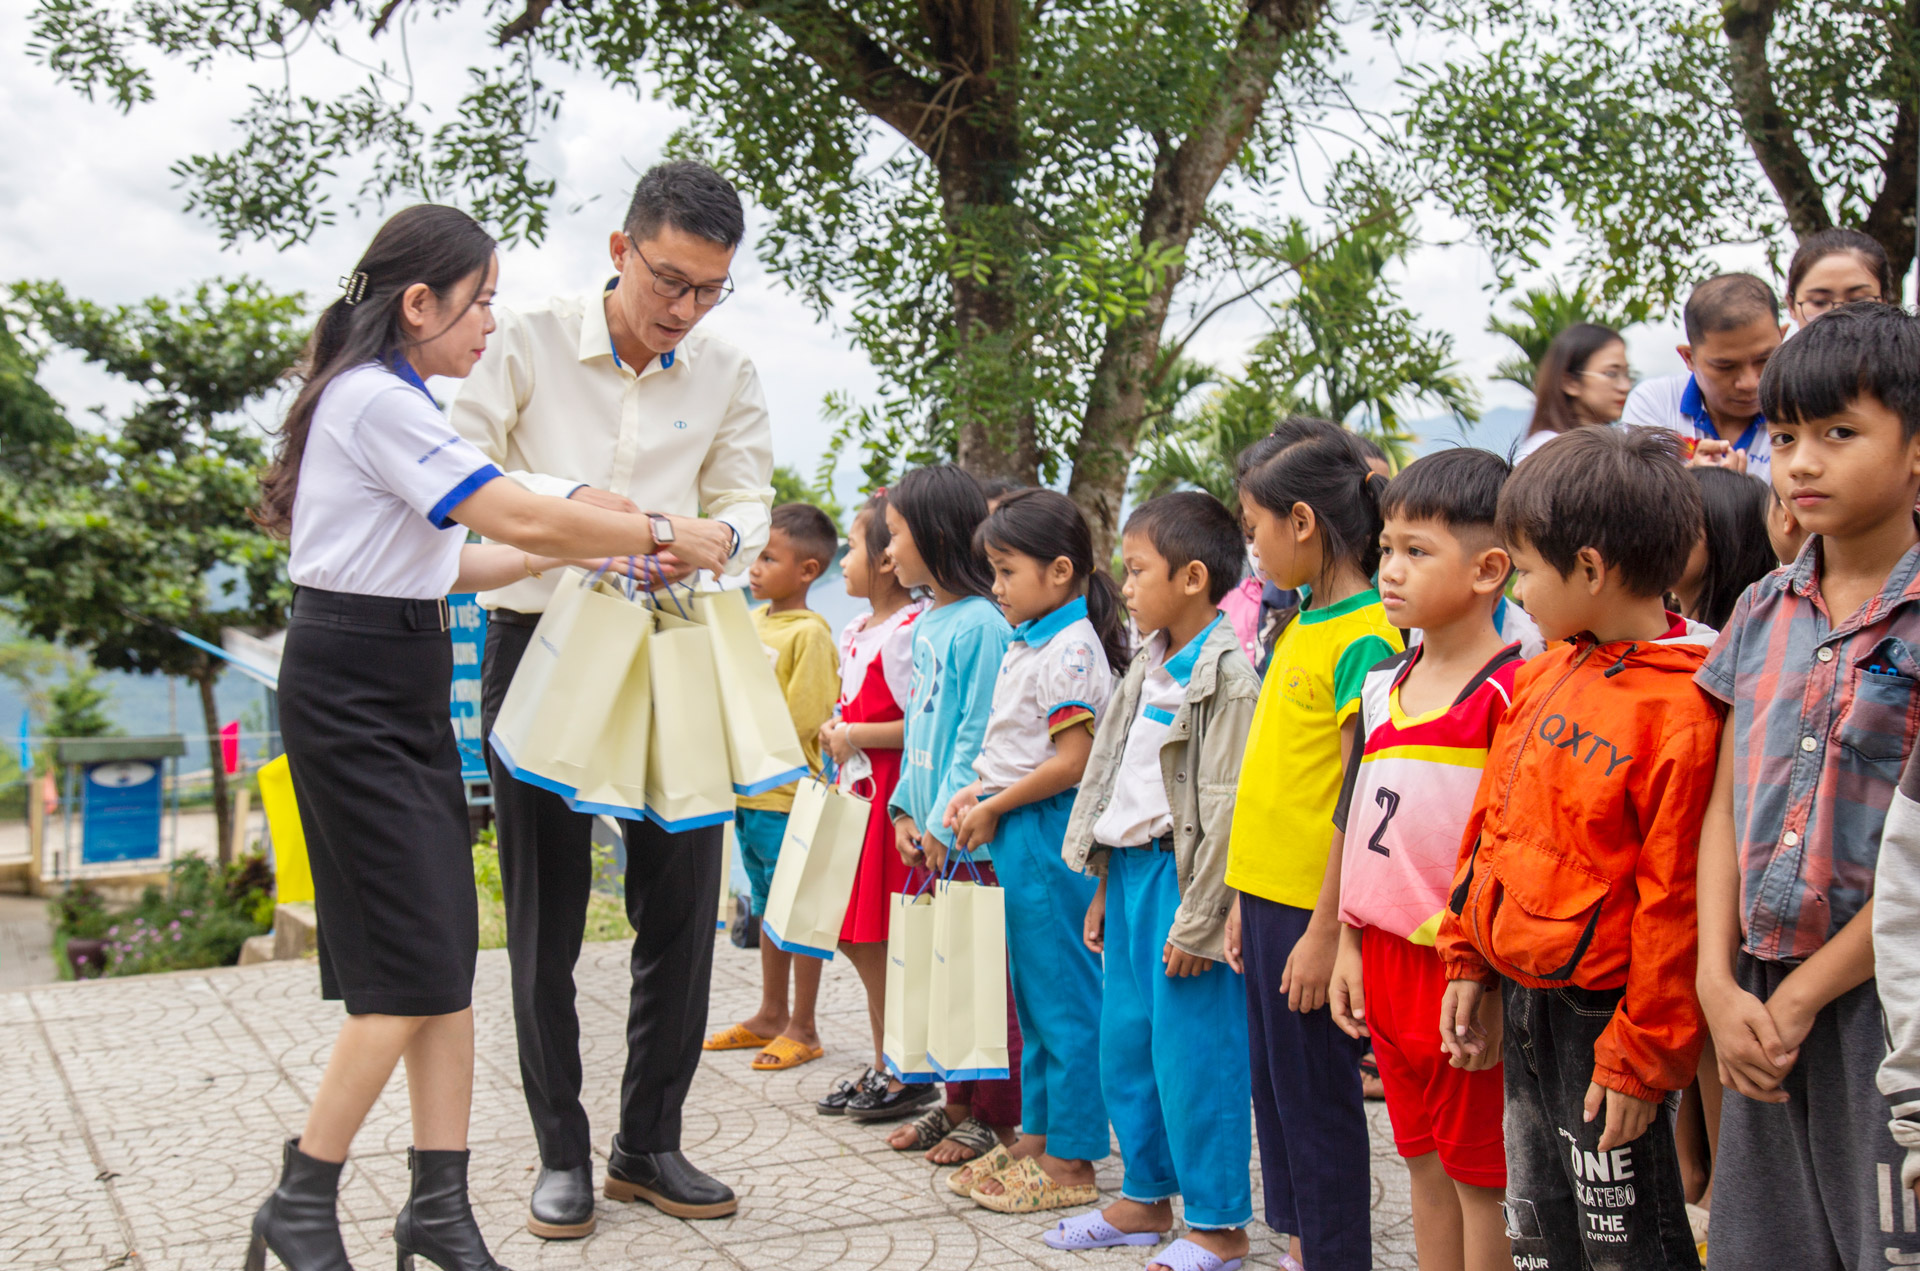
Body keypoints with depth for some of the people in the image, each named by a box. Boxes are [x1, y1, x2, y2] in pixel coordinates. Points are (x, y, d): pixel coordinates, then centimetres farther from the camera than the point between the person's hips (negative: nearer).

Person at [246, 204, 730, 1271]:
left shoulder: (391, 401, 16)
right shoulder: (376, 399, -15)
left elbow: (439, 564, 17)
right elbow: (520, 518, -20)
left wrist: (590, 552, 12)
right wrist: (663, 535, -9)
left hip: (408, 690, 10)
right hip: (352, 690, -10)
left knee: (448, 954, 6)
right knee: (414, 967, -7)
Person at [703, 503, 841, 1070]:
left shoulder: (810, 633, -14)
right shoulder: (751, 622, 10)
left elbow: (799, 721, -18)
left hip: (789, 794, -8)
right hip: (749, 790, 8)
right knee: (768, 910, 18)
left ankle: (802, 1029, 11)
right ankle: (770, 1017, 30)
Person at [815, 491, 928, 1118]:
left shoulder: (909, 632, -15)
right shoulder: (856, 633, 14)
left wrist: (857, 736, -15)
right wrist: (837, 737, 10)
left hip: (893, 799, -10)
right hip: (858, 793, 10)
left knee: (887, 941, -4)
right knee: (858, 938, 13)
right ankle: (884, 1063, 25)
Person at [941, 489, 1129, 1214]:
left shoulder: (1071, 650, -16)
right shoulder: (1029, 645, 14)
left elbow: (1072, 761, -22)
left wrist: (994, 807, -14)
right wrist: (978, 793, 4)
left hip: (1052, 835, -10)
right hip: (1019, 836, 10)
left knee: (1064, 998, -2)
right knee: (1032, 994, 17)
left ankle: (1070, 1161, 7)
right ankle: (1038, 1134, 28)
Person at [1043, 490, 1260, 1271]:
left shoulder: (1227, 673, -16)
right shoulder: (1150, 666, 13)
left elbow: (1227, 810, -19)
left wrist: (1197, 921, -19)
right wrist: (1105, 888, 19)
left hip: (1184, 878, -9)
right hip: (1132, 870, 9)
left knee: (1192, 1050, -2)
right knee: (1124, 1043, 15)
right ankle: (1146, 1198, 30)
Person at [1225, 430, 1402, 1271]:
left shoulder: (1364, 637, -16)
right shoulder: (1301, 624, 12)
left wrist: (1325, 931, -19)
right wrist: (1247, 899, 17)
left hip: (1314, 906, -9)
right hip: (1269, 888, 9)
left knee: (1318, 1098, 1)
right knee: (1275, 1087, 16)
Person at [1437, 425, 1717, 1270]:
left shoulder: (1682, 709, -19)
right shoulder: (1546, 676, 6)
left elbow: (1675, 903, -19)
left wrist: (1643, 1059, -16)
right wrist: (1470, 961, 14)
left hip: (1599, 1011, -8)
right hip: (1525, 1004, 8)